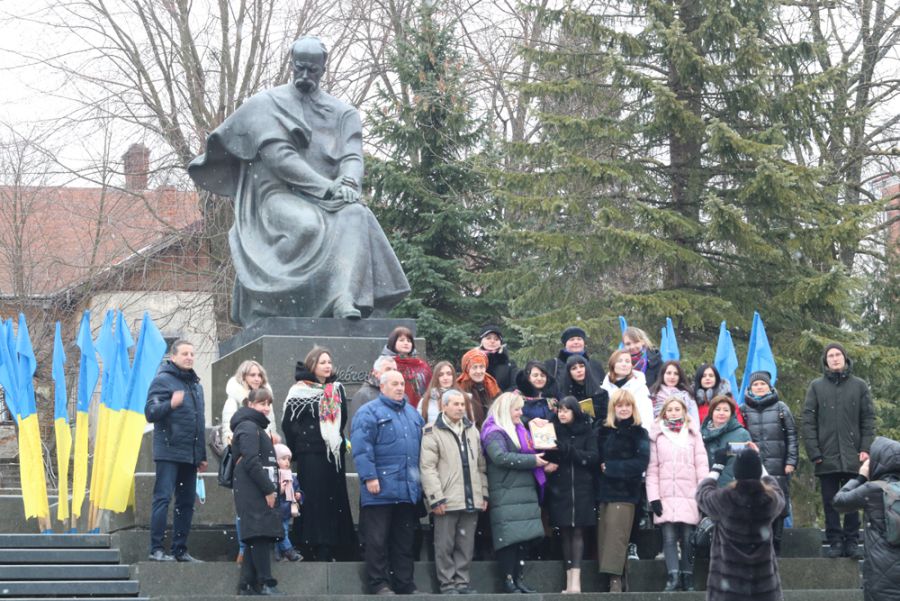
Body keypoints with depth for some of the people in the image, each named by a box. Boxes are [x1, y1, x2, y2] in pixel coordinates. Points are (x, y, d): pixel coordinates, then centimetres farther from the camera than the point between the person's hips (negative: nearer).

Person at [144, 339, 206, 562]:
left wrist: (202, 455, 23)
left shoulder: (195, 384, 20)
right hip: (169, 452, -7)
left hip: (190, 454, 7)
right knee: (163, 498, -11)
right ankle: (156, 548, -11)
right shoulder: (163, 380, -3)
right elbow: (150, 413, -12)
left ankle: (180, 550, 12)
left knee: (186, 502, 7)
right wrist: (171, 404, -30)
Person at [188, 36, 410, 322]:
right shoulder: (267, 104, 7)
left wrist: (348, 184, -22)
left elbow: (353, 156, 4)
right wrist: (326, 187, -18)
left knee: (357, 216, -32)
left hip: (328, 201, 3)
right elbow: (278, 156, -7)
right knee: (307, 226, -37)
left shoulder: (342, 113, 18)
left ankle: (345, 298, -49)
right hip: (279, 196, -3)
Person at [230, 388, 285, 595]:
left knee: (256, 539, 9)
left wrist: (271, 488, 16)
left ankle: (247, 585, 10)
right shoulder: (249, 428, -9)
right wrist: (268, 489, -18)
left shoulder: (257, 428, 23)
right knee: (260, 534, -12)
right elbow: (251, 462, -18)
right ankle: (266, 584, -14)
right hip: (254, 493, -10)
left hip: (258, 492, 10)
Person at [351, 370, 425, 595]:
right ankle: (379, 583, 2)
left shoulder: (413, 414, 19)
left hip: (408, 490, 6)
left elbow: (422, 446, 23)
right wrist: (370, 477, -19)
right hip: (381, 489, -6)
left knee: (405, 540, 9)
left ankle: (404, 583, 14)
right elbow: (362, 447, -12)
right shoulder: (369, 412, -3)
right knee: (378, 539, -2)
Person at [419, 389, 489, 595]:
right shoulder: (433, 432, -4)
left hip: (471, 499, 5)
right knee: (445, 545, 0)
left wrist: (484, 494, 12)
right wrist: (436, 498, -15)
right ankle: (447, 583, 6)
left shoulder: (472, 430, 15)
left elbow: (481, 466, 19)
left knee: (466, 545, 7)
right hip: (447, 501, -5)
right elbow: (427, 468, -10)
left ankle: (461, 582, 15)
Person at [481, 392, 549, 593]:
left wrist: (542, 459, 12)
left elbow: (530, 453, 33)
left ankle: (519, 578, 12)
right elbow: (501, 457, -22)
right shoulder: (494, 433, -7)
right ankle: (507, 579, -5)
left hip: (525, 492, 8)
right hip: (506, 495, -8)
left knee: (523, 537, 7)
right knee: (509, 538, -9)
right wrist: (532, 460, -19)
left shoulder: (520, 431, 21)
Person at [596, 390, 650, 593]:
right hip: (605, 489, 4)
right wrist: (600, 467, -9)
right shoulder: (603, 430, 12)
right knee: (604, 536, 0)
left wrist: (610, 467, -9)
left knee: (616, 536, -11)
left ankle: (616, 579, -13)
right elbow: (596, 458, 12)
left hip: (625, 492, -4)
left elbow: (641, 462, -9)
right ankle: (611, 576, 5)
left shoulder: (639, 433, 2)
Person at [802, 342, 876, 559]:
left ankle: (852, 542, 7)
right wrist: (813, 451, -6)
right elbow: (808, 421, 3)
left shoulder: (859, 386, 7)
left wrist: (866, 449, -5)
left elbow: (868, 419, 5)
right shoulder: (816, 386, 6)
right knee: (830, 503, 3)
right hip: (827, 457, 0)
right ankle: (835, 542, 6)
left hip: (852, 458, 0)